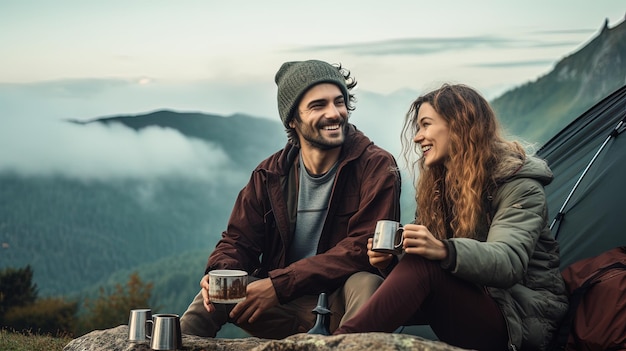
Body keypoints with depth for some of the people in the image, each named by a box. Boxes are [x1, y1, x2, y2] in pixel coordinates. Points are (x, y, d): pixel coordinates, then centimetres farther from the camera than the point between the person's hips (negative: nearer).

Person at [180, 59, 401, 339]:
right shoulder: (269, 174, 3)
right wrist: (221, 273, -20)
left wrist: (280, 284, -27)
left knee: (365, 284, -34)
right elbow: (238, 241, 6)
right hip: (288, 308, 3)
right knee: (212, 297, -20)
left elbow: (361, 249, -19)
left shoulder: (376, 167, -10)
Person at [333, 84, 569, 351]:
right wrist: (392, 262, -16)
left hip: (522, 319, -7)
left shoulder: (517, 184, -10)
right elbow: (424, 251, 7)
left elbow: (509, 263, -26)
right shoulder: (436, 184, 12)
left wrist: (445, 251, -43)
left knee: (425, 266, -32)